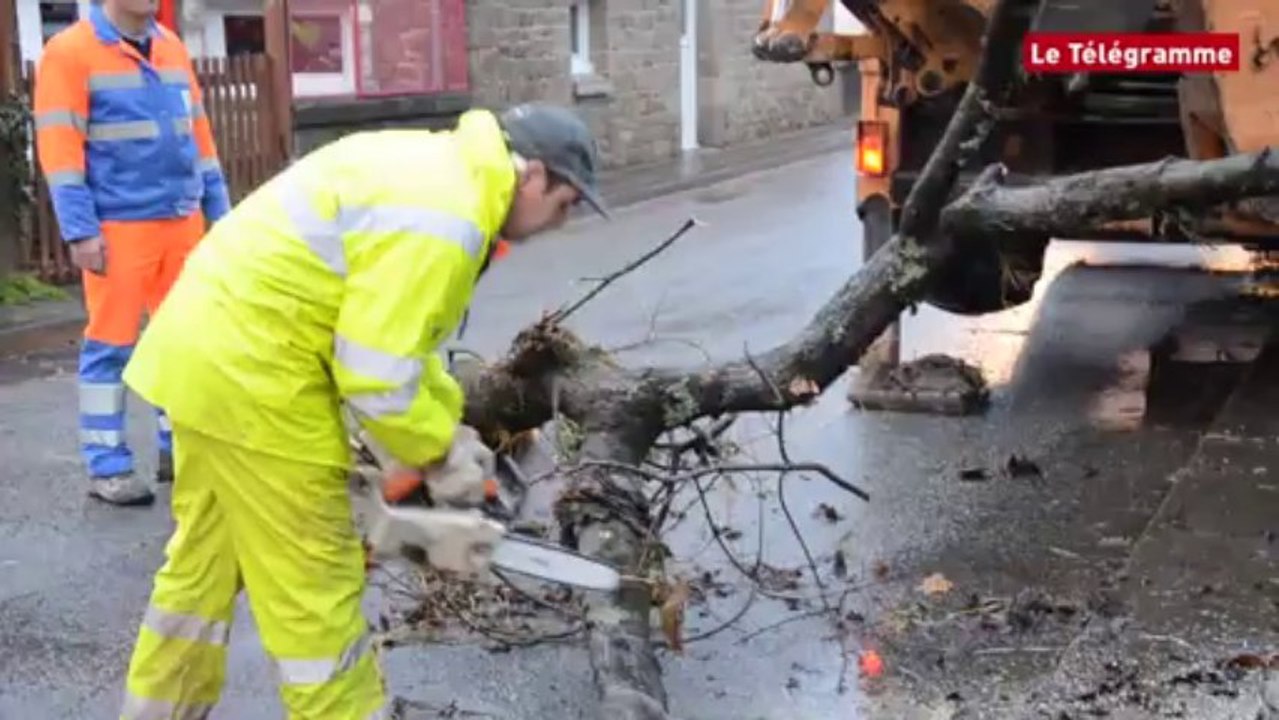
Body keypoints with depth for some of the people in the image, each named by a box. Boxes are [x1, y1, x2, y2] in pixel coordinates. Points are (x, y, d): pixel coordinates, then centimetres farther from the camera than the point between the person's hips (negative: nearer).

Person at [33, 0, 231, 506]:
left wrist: (219, 210, 15)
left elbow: (198, 131, 18)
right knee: (111, 344, 0)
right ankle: (106, 467, 8)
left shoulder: (171, 47, 14)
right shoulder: (70, 52, -5)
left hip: (182, 221, 6)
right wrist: (80, 230, -16)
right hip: (118, 227, -6)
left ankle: (179, 448, 23)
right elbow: (60, 146, -10)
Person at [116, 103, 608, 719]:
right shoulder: (443, 217, -21)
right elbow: (376, 374, -23)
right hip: (251, 370, -11)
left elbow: (381, 324, 18)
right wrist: (440, 450, -7)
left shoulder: (435, 166, 11)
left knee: (206, 558, 23)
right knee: (312, 583, 2)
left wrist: (449, 420, 15)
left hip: (208, 344, 11)